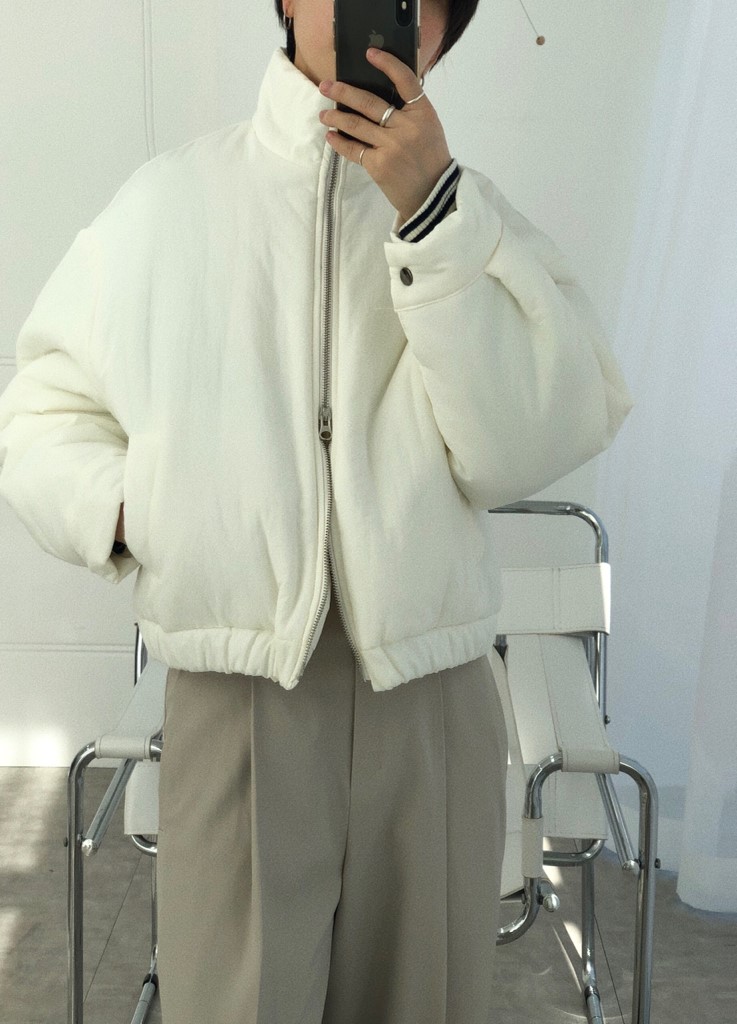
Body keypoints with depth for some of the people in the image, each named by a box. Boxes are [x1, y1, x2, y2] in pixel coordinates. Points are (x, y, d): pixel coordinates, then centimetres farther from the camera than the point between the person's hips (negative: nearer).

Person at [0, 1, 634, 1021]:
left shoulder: (472, 214, 4)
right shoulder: (167, 198, 2)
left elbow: (533, 446, -10)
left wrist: (436, 215, -15)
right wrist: (127, 509, -10)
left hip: (434, 705, 2)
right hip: (233, 702, -1)